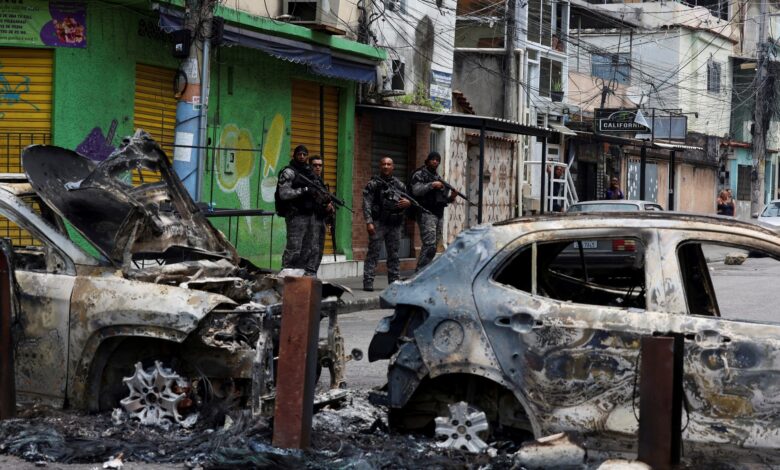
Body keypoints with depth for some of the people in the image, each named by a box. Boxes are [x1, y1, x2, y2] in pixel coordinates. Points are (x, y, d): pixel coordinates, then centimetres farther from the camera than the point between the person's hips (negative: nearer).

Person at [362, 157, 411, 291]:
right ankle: (368, 282, -8)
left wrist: (408, 203, -4)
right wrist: (369, 222, -16)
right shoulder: (373, 184, 1)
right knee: (373, 253, -7)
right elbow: (367, 204, -6)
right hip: (378, 224, -5)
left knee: (394, 255, 9)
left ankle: (394, 282, 15)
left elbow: (409, 199, 22)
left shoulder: (400, 185, 15)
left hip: (395, 225, 5)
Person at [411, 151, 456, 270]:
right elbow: (416, 190, -16)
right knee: (430, 245, -18)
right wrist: (432, 185, -19)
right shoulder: (419, 174, 0)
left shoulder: (438, 177, 23)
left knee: (434, 245, 6)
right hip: (426, 213, -8)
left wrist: (451, 197, 4)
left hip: (439, 214, 8)